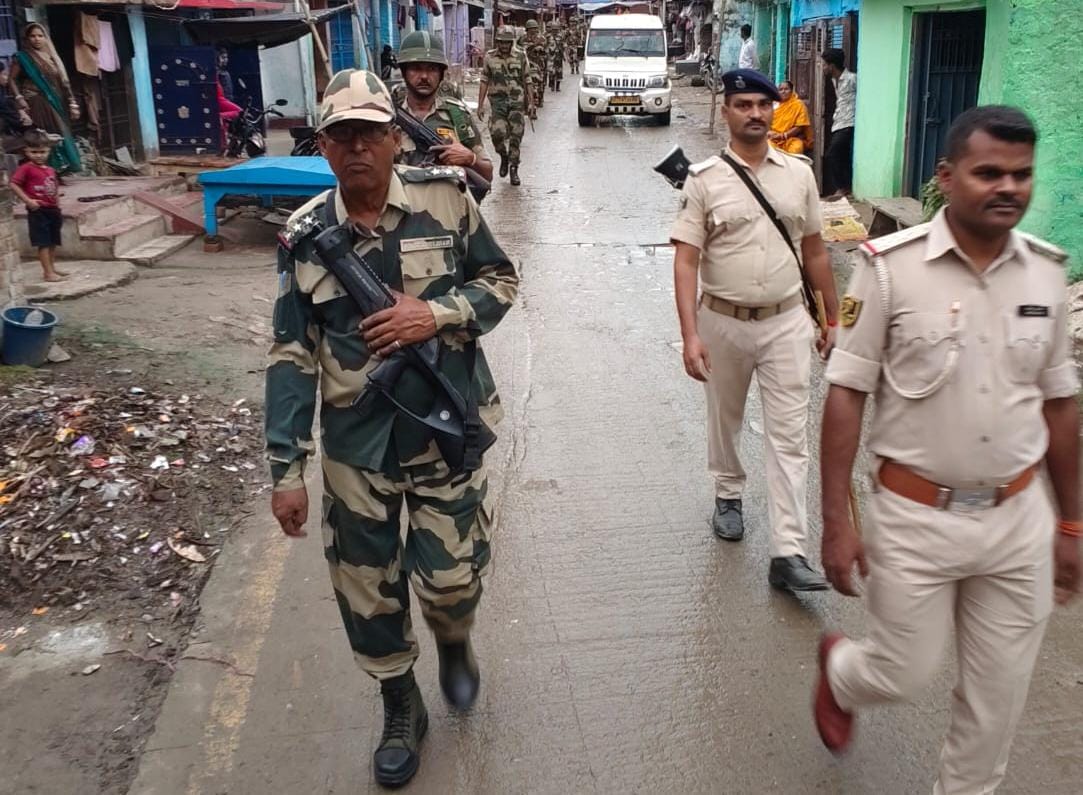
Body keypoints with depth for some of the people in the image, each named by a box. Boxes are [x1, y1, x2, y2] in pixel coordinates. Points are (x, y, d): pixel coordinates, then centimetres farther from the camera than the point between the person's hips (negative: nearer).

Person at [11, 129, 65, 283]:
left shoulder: (50, 171, 11)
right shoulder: (26, 169, -9)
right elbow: (13, 185, -15)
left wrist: (57, 205, 14)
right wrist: (27, 200, -19)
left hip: (53, 210, 7)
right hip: (38, 211, -7)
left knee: (53, 242, 15)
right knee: (43, 243, -6)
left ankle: (52, 268, 27)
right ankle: (48, 272, -4)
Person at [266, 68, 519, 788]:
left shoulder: (447, 200, -7)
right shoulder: (305, 237, -4)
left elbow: (501, 281, 3)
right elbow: (293, 357, -2)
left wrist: (438, 314, -17)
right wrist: (287, 468, -4)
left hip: (446, 431, -1)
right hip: (356, 444, 2)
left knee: (451, 577, 6)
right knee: (367, 588, 11)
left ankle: (456, 643, 44)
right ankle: (402, 709, 37)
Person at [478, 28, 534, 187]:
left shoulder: (521, 57, 4)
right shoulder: (490, 57, 4)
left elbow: (527, 81, 8)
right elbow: (484, 82, 7)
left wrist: (531, 103, 3)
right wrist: (480, 105, 2)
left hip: (517, 102, 0)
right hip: (498, 101, 0)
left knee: (516, 137, -1)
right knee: (497, 133, -16)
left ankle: (514, 169, 12)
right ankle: (504, 157, 14)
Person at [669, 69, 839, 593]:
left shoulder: (799, 174, 3)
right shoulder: (704, 179, -7)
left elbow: (814, 251, 10)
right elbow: (685, 260, -12)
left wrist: (831, 320, 10)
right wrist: (690, 335, -21)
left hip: (785, 321, 1)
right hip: (723, 322, -1)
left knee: (789, 436, -3)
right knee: (724, 420, 18)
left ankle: (788, 553, -1)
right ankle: (728, 495, 45)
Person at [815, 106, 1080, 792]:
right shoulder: (891, 265, -13)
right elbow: (847, 395, -10)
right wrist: (836, 521, -10)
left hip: (1019, 517, 4)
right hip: (916, 516, -4)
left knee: (999, 693, 14)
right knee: (903, 674, 11)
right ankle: (839, 669, 46)